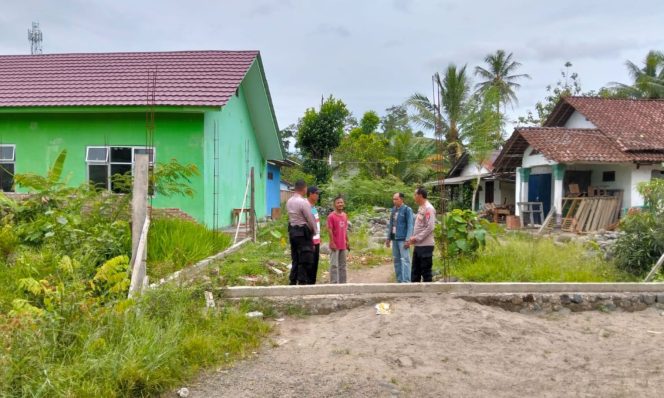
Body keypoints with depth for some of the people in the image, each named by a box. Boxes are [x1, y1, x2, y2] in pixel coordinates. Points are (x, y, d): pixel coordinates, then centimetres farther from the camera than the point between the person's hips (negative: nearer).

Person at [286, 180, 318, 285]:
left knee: (295, 258, 14)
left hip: (292, 231, 8)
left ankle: (293, 281, 18)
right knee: (305, 260, -1)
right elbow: (310, 219, -12)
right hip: (303, 232, -8)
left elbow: (291, 217, 10)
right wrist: (315, 231, 3)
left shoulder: (289, 201, 8)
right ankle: (302, 282, 0)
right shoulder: (303, 202, -16)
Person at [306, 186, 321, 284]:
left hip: (316, 241, 9)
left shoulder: (314, 207, 14)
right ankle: (309, 283, 5)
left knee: (315, 264, 13)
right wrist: (311, 243, -22)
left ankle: (312, 283, 21)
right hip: (311, 242, -9)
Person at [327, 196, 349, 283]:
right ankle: (334, 283, 3)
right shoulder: (331, 216, -11)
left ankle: (342, 283, 21)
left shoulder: (345, 216, 9)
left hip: (343, 245, 7)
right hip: (335, 245, -7)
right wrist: (332, 243, -17)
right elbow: (330, 230, -13)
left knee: (342, 265, 13)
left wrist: (347, 242, 15)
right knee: (334, 265, -2)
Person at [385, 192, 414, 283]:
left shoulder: (407, 210, -7)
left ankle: (406, 281, -7)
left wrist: (407, 239, -16)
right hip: (394, 238, 7)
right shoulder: (393, 209, 13)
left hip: (403, 239, -7)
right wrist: (388, 238, 15)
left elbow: (410, 225, -10)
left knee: (405, 260, -8)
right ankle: (399, 280, 17)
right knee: (396, 260, 10)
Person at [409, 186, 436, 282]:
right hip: (418, 245, 9)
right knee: (415, 271, 14)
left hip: (426, 245, -9)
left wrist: (416, 238, -17)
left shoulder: (428, 209, -14)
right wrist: (413, 237, 6)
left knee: (426, 271, 0)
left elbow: (430, 227, -20)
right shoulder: (420, 208, 14)